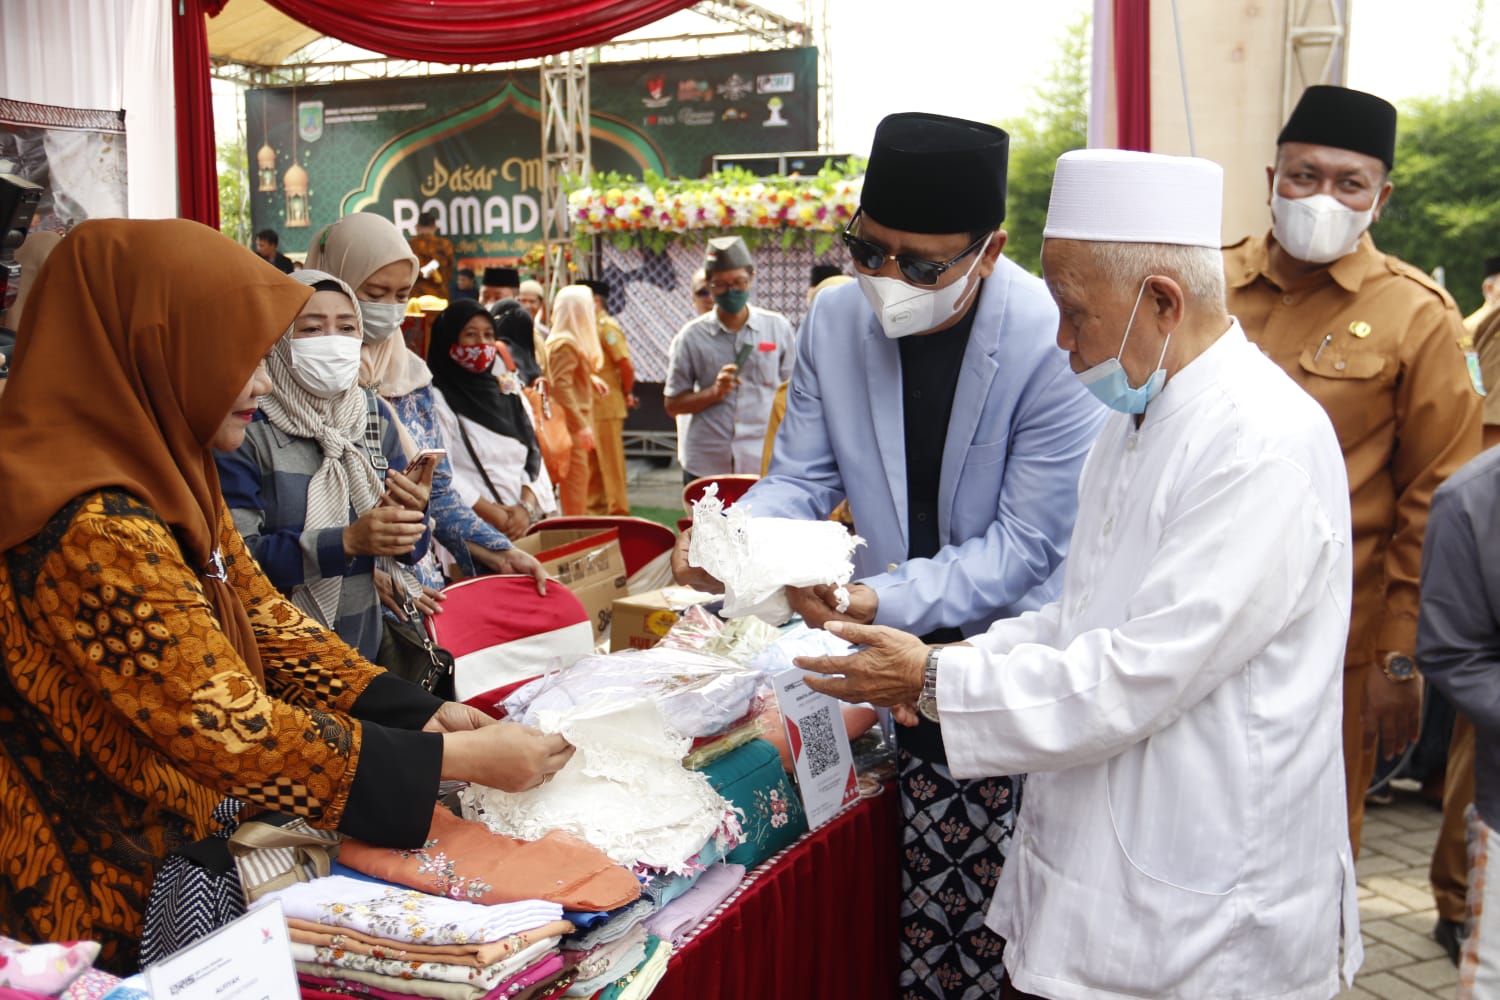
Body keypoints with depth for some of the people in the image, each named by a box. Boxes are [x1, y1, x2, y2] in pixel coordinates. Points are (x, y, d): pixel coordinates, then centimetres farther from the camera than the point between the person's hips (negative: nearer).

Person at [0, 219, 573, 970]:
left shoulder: (167, 476, 3)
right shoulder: (97, 531, -28)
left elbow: (268, 623, 5)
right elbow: (234, 734, -28)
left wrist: (417, 712, -7)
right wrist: (463, 759, -23)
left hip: (183, 840, 8)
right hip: (118, 900, -8)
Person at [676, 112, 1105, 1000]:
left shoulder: (1055, 343, -18)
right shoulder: (836, 320, -3)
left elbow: (1027, 544, -16)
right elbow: (802, 479, 4)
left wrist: (888, 601, -28)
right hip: (908, 659, 4)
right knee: (928, 893, 6)